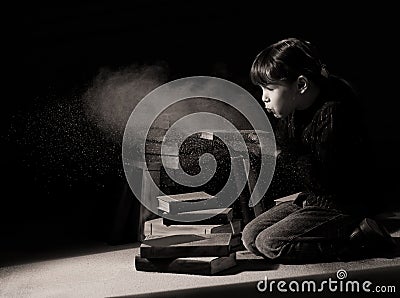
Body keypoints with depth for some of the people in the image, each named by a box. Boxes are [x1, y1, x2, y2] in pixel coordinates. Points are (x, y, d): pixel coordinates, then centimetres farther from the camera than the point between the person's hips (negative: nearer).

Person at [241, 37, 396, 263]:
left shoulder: (335, 112, -22)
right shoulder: (291, 114, 3)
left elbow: (324, 180, -24)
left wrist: (280, 156, -21)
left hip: (343, 208, -9)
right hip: (310, 200, 9)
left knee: (270, 244, -19)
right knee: (250, 236, 1)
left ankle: (360, 237, -10)